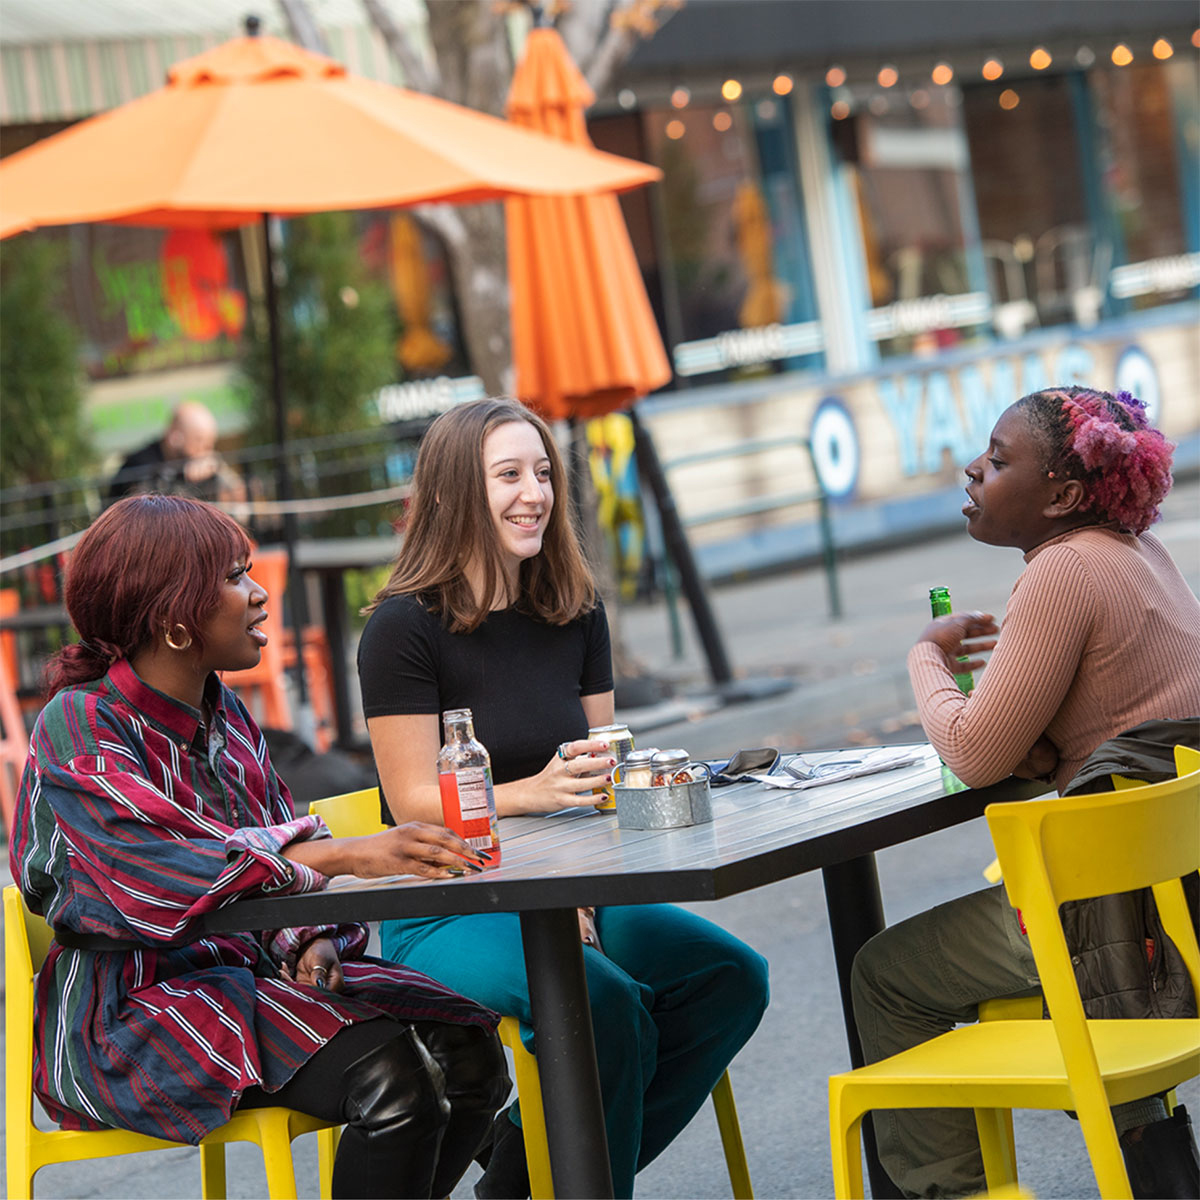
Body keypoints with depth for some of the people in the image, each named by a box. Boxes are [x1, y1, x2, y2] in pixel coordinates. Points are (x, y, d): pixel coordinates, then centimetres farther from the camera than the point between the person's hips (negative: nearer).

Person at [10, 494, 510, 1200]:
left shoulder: (224, 715, 12)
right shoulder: (80, 727, -13)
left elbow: (281, 862, 14)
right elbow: (167, 872, -30)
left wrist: (313, 941, -11)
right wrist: (349, 855, -41)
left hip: (250, 969, 8)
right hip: (134, 1004, -8)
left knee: (469, 1046, -10)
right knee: (392, 1077, -27)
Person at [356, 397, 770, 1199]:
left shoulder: (576, 615, 10)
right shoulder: (407, 626, -8)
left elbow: (603, 777, 9)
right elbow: (416, 802, -11)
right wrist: (535, 792, -28)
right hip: (443, 914, -6)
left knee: (732, 978, -15)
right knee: (606, 1006, -32)